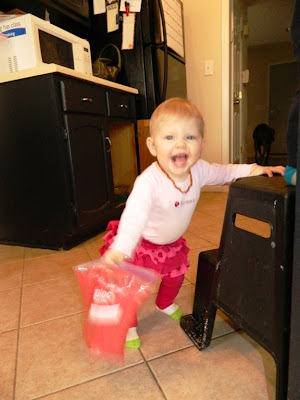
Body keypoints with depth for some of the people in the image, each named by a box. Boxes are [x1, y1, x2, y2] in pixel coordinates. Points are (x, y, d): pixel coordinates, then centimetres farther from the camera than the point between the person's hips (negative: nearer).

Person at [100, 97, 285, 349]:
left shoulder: (199, 170, -19)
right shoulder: (149, 181, -41)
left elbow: (222, 173, 2)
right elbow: (134, 216, -52)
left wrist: (251, 169, -12)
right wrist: (119, 250, -67)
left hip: (171, 242, 7)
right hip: (140, 242, -6)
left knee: (176, 275, 23)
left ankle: (165, 303, 56)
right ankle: (128, 325, 28)